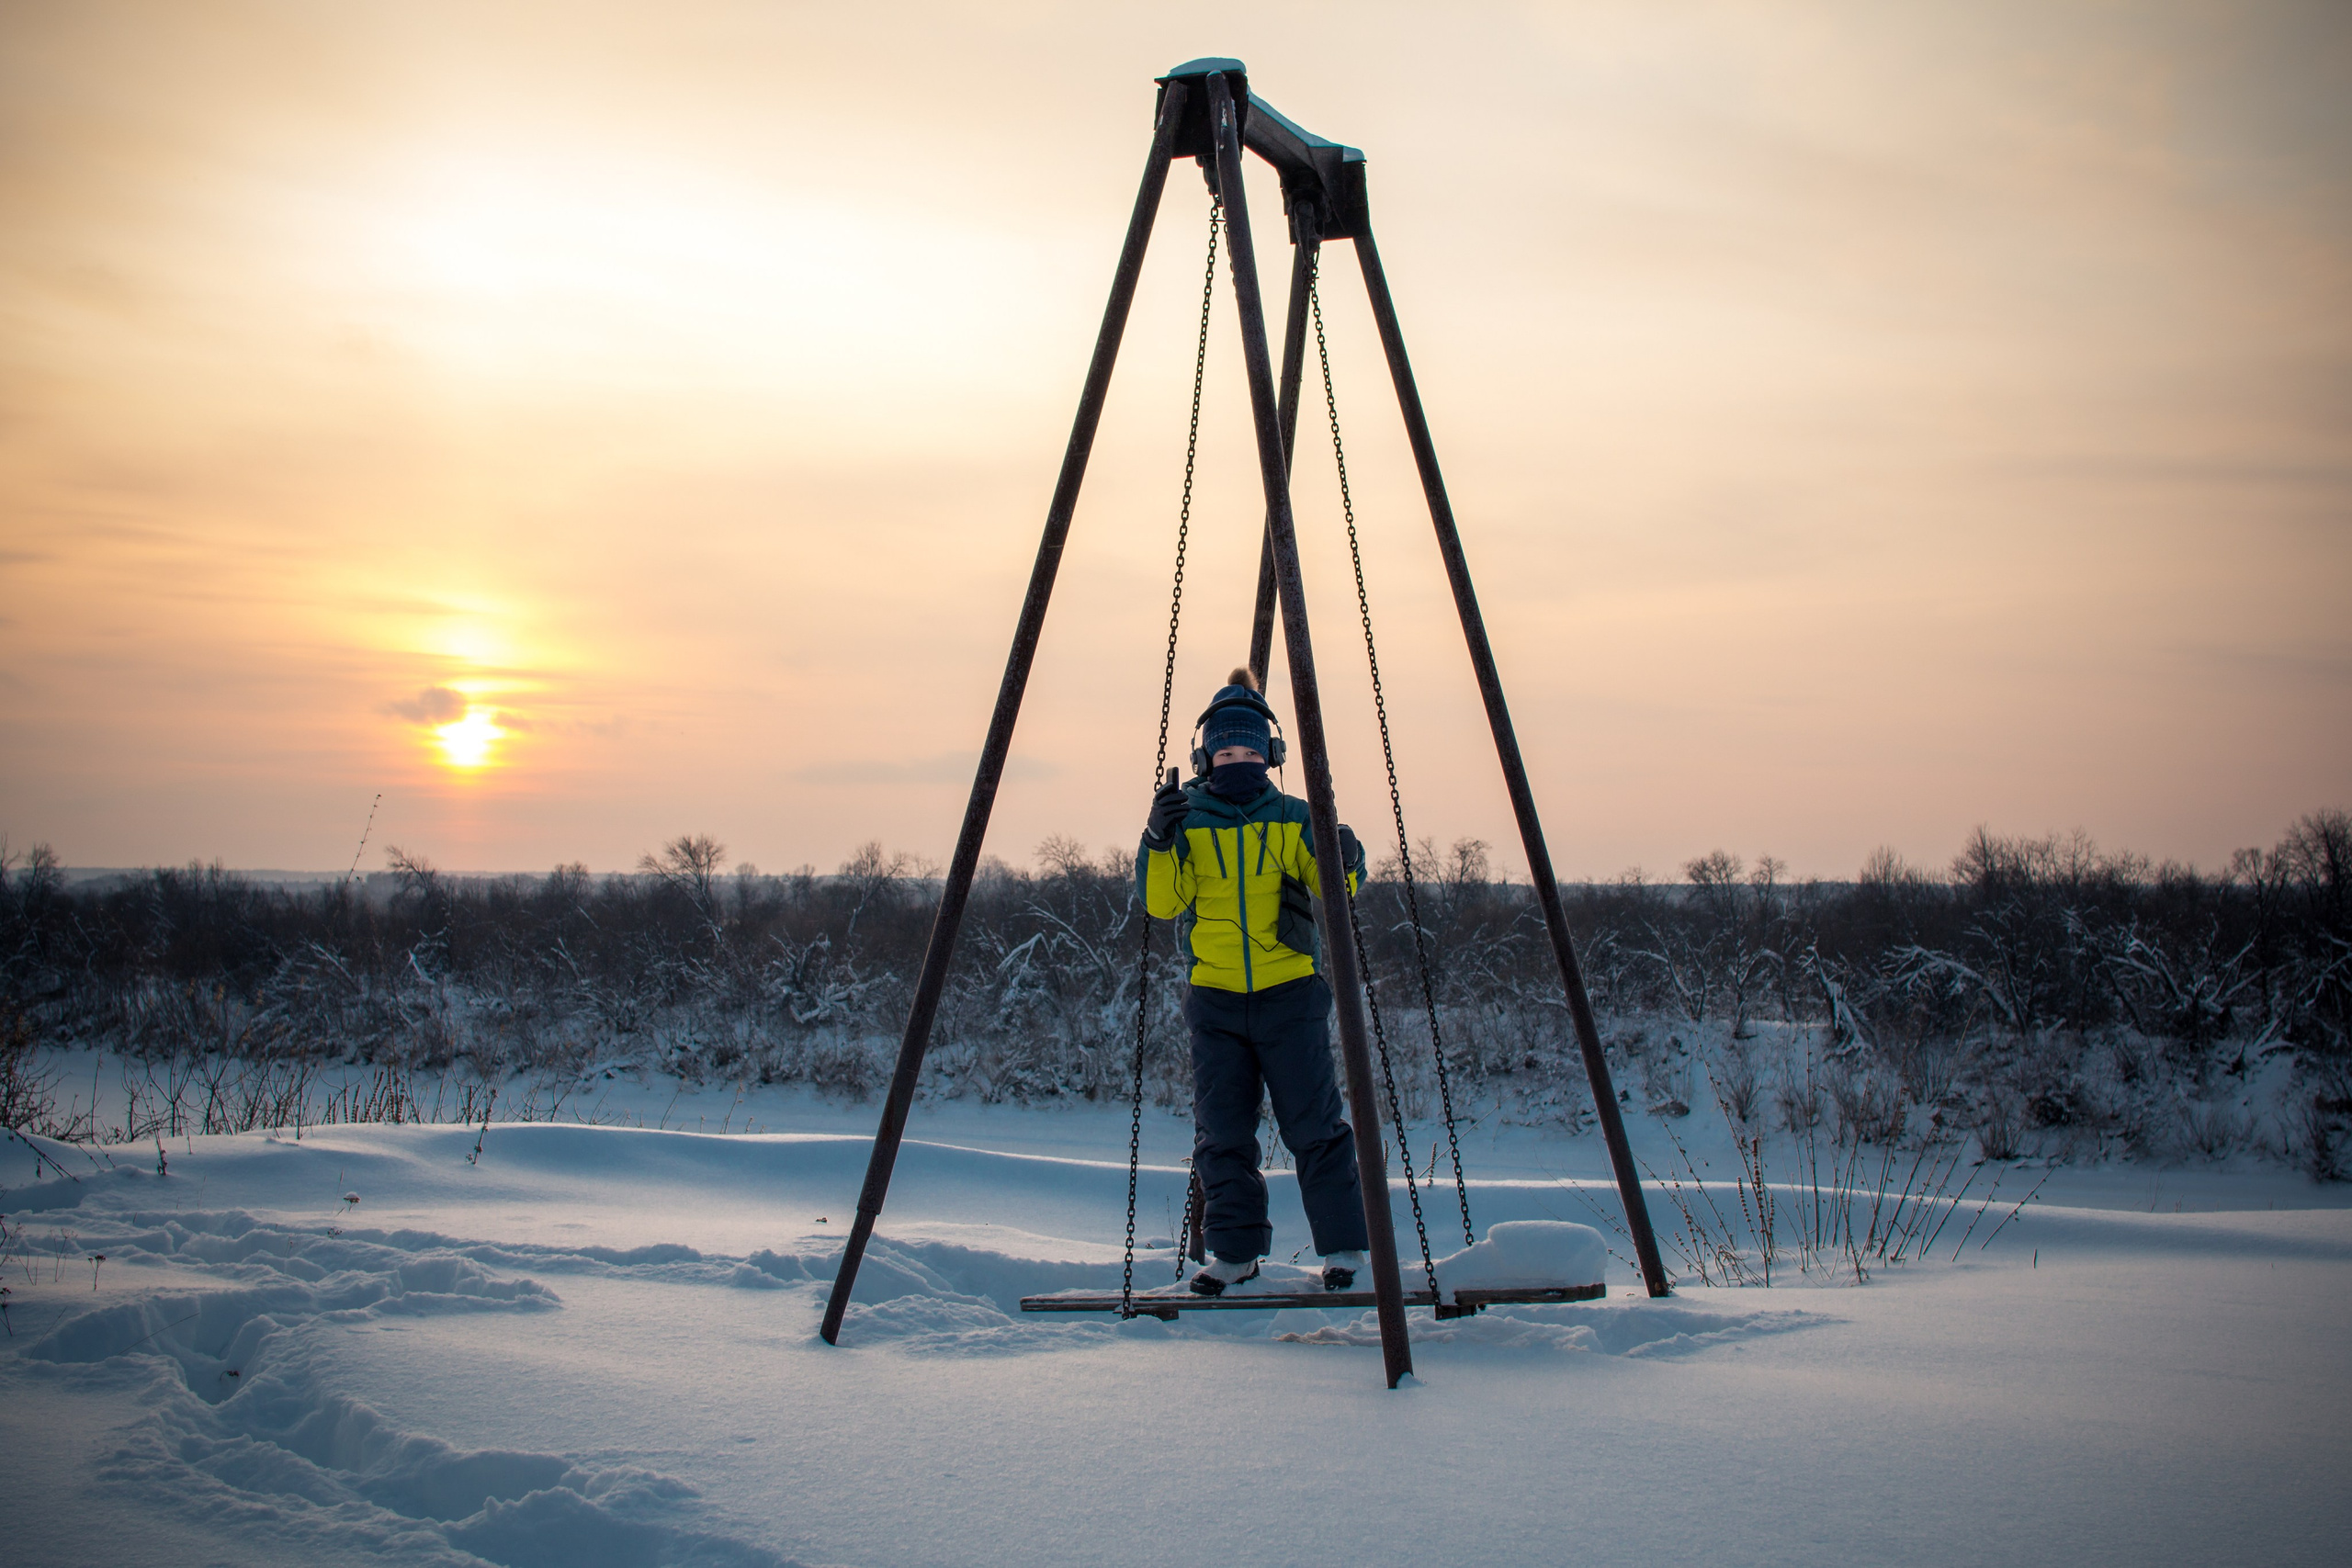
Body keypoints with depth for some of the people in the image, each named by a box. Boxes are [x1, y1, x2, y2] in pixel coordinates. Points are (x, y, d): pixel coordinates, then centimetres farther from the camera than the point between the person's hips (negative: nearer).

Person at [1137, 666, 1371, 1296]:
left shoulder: (1293, 818, 4)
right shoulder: (1188, 821, 3)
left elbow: (1336, 888, -4)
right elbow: (1159, 901, -8)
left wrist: (1345, 863, -26)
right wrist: (1159, 841, -25)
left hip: (1289, 992, -1)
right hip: (1214, 997, 1)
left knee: (1315, 1125, -3)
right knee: (1222, 1133, 3)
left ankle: (1345, 1245, 9)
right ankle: (1234, 1250, 15)